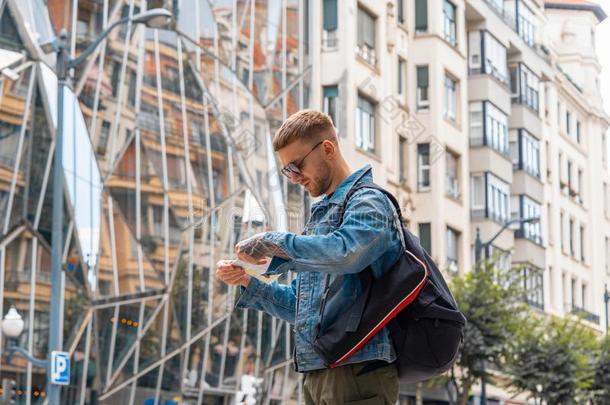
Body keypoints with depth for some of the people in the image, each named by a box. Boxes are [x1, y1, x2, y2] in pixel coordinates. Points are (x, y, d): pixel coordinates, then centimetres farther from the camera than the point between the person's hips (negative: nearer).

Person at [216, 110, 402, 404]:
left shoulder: (367, 201, -4)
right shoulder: (320, 215, 23)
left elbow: (345, 252, -27)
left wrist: (274, 242, -16)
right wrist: (247, 283, 9)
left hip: (356, 371, -9)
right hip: (316, 375, 9)